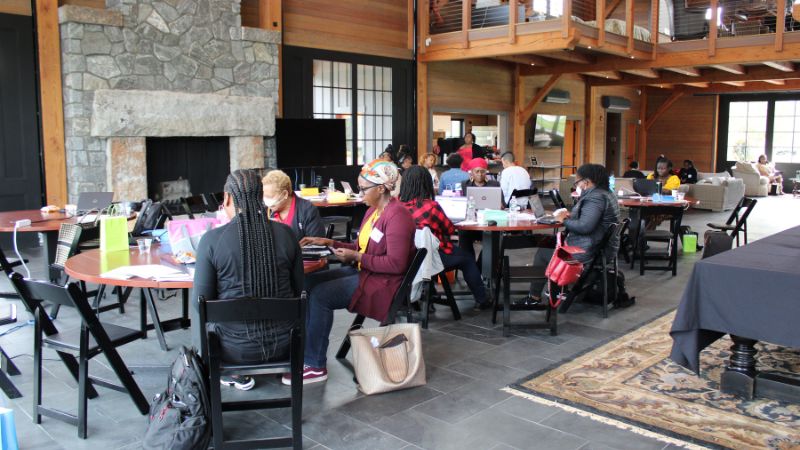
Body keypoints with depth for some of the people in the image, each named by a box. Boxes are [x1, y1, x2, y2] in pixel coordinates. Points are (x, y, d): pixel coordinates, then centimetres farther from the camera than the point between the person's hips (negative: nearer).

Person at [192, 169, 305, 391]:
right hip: (283, 345, 3)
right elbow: (298, 290, 3)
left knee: (198, 314, 28)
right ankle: (237, 373, 38)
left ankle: (237, 374, 35)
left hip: (236, 349, -2)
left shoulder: (211, 239, -16)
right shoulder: (286, 234, -7)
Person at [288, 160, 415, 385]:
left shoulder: (397, 215, -17)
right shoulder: (373, 211, 12)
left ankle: (316, 366, -10)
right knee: (308, 282, -3)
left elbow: (396, 264, -23)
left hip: (384, 283, -10)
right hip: (363, 272, 10)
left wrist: (355, 257, -18)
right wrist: (329, 243, 7)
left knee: (320, 295, -21)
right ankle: (305, 349, -1)